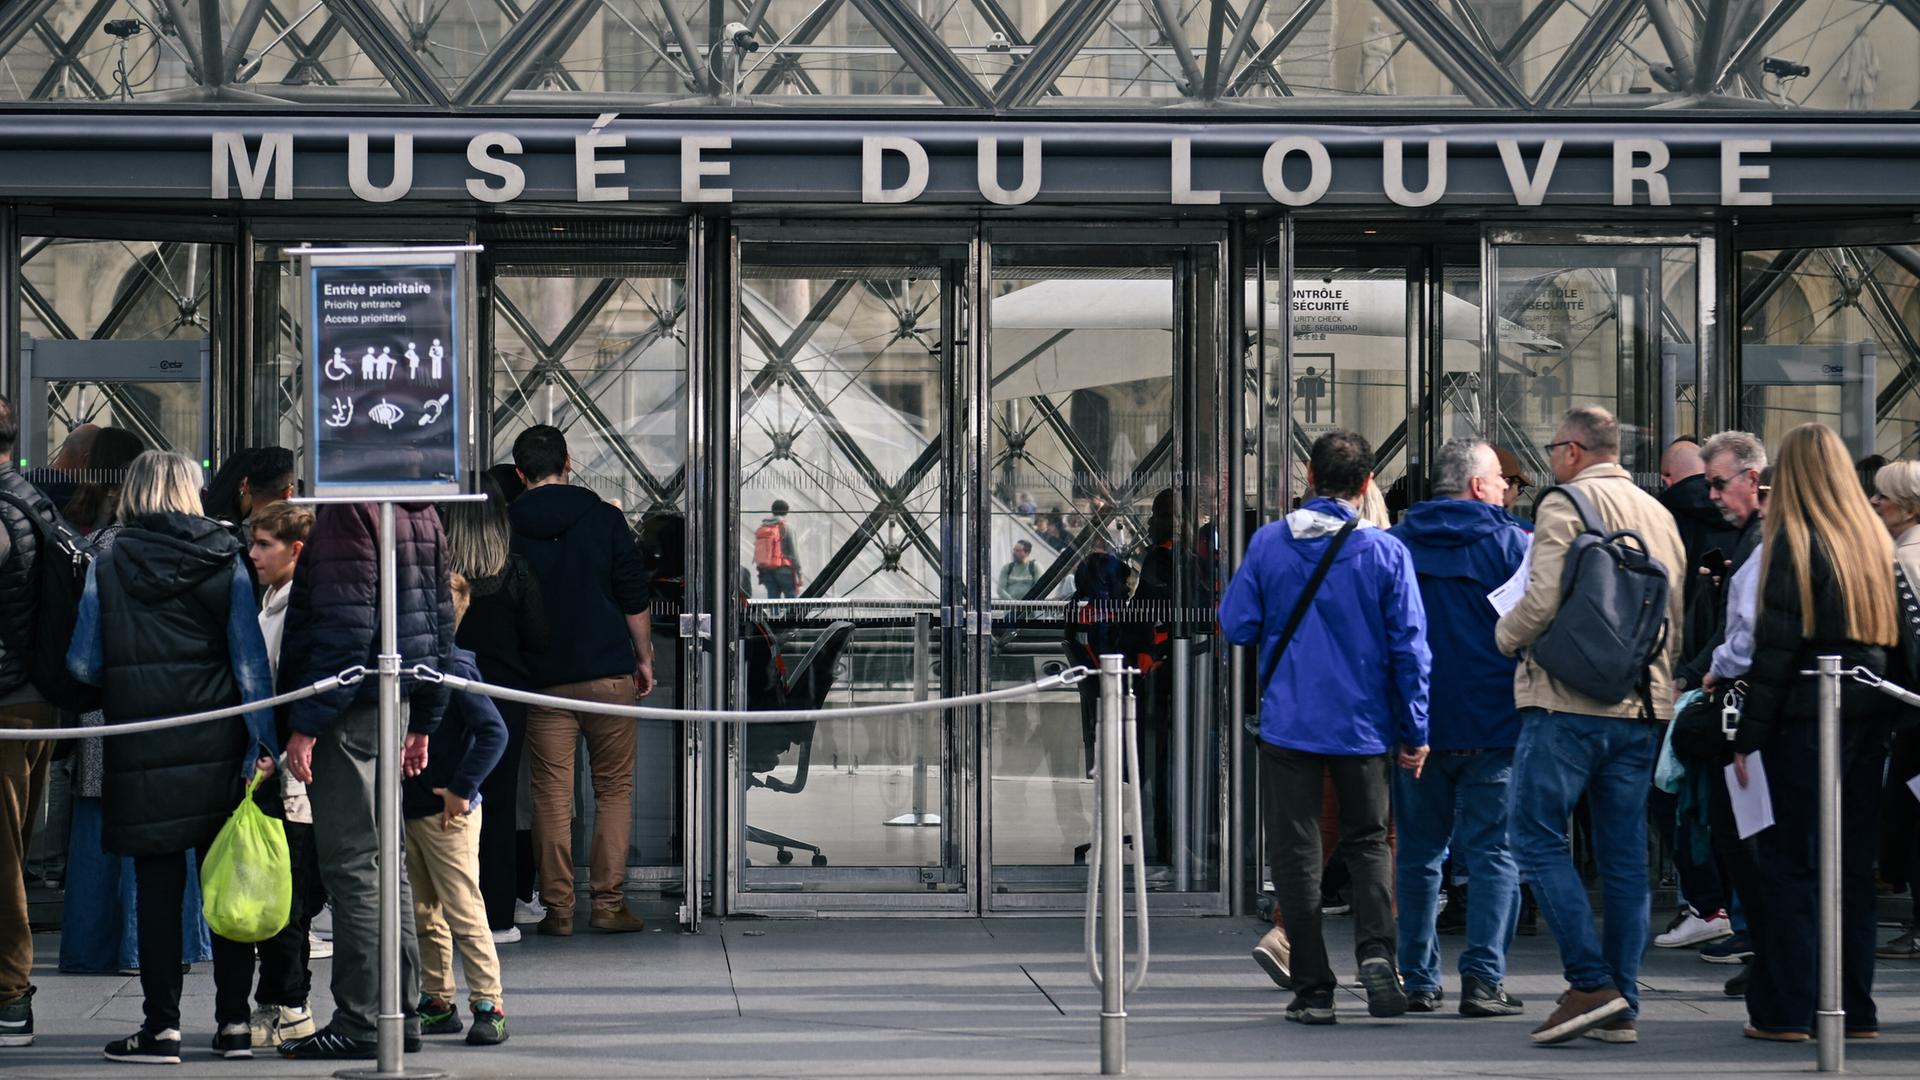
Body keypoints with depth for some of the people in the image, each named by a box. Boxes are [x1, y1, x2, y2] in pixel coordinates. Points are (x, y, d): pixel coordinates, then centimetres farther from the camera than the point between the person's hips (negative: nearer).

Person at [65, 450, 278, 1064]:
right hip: (218, 750, 1)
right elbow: (250, 658, -2)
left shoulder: (108, 567, -1)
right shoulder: (225, 563, 1)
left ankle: (162, 1027, 2)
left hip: (143, 754, -1)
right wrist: (263, 742, -1)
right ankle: (234, 1021, 11)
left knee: (158, 885, 3)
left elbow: (82, 664, 0)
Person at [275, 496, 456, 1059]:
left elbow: (344, 630, -21)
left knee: (351, 863, -5)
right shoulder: (422, 516, 12)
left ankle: (361, 1021, -3)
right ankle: (401, 1008, 19)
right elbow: (441, 625, 16)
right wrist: (422, 723, 21)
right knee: (385, 857, 15)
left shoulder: (348, 514, -16)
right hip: (397, 701, 9)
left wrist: (305, 723, -18)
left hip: (348, 712, -9)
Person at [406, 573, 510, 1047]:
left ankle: (488, 1006, -4)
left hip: (447, 813, -8)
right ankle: (438, 1004, 21)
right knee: (424, 915, 13)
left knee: (463, 911, -8)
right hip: (409, 810, 8)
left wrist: (461, 788, -21)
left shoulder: (453, 668, -14)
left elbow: (493, 731, -20)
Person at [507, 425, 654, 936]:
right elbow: (635, 598, 0)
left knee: (551, 794, 4)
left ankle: (557, 908, 3)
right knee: (614, 788, 7)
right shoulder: (603, 517, -1)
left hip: (543, 678, 1)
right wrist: (644, 659, 11)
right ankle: (609, 903, 3)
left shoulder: (507, 527, 1)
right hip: (607, 672, -1)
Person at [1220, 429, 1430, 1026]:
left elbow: (1236, 626, 0)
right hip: (1363, 725, 1)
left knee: (1296, 853, 6)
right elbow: (1410, 646, -4)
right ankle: (1375, 948, -9)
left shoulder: (1268, 544, -4)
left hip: (1287, 724, -1)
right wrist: (1415, 731, 3)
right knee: (1368, 842, 16)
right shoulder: (1386, 552, -5)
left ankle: (1313, 988, 3)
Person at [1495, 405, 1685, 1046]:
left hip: (1568, 703, -7)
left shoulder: (1564, 505, -6)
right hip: (1643, 708, 7)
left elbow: (1542, 603, -15)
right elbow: (1677, 616, 18)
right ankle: (1622, 1006, 8)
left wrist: (1507, 635, 3)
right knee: (1624, 855, 8)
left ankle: (1592, 983, -11)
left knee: (1536, 835, -2)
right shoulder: (1659, 515, 16)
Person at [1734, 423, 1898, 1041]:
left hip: (1806, 720, -6)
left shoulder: (1796, 542, -9)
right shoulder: (1877, 539, 9)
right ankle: (1854, 1008, 13)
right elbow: (1895, 635, 12)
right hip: (1870, 717, 6)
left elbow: (1776, 647, -12)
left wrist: (1748, 736, -9)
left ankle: (1785, 1011, 0)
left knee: (1791, 866, -1)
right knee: (1854, 866, 11)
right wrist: (1881, 701, 16)